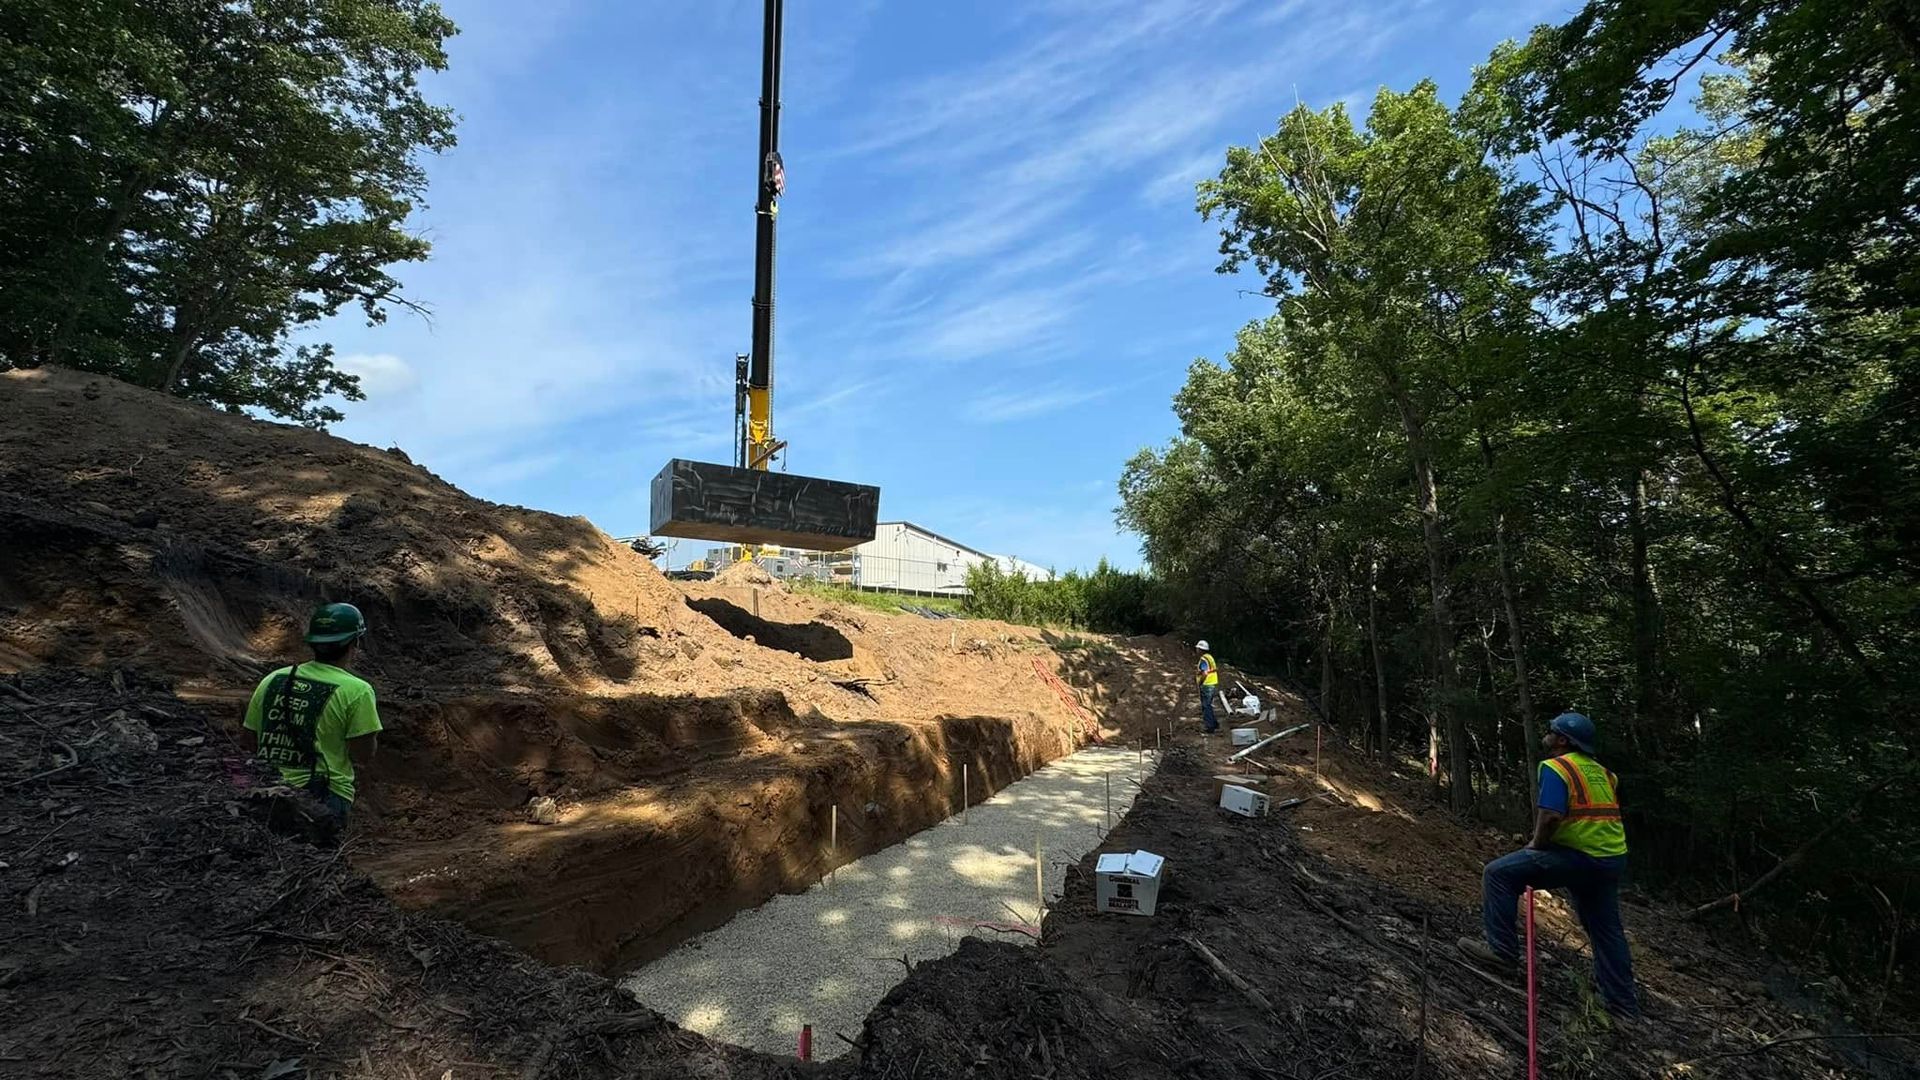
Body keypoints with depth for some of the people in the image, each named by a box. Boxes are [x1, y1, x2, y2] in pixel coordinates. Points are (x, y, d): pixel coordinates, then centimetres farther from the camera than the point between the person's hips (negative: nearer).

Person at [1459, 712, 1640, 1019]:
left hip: (1577, 856, -9)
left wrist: (1536, 844, -6)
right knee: (1607, 930, 20)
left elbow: (1550, 817, -23)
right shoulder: (1601, 772, 17)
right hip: (1613, 858, 9)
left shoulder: (1555, 767, -10)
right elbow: (1602, 815, 20)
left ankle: (1501, 950, -8)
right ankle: (1623, 1004, 30)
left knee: (1499, 873, -7)